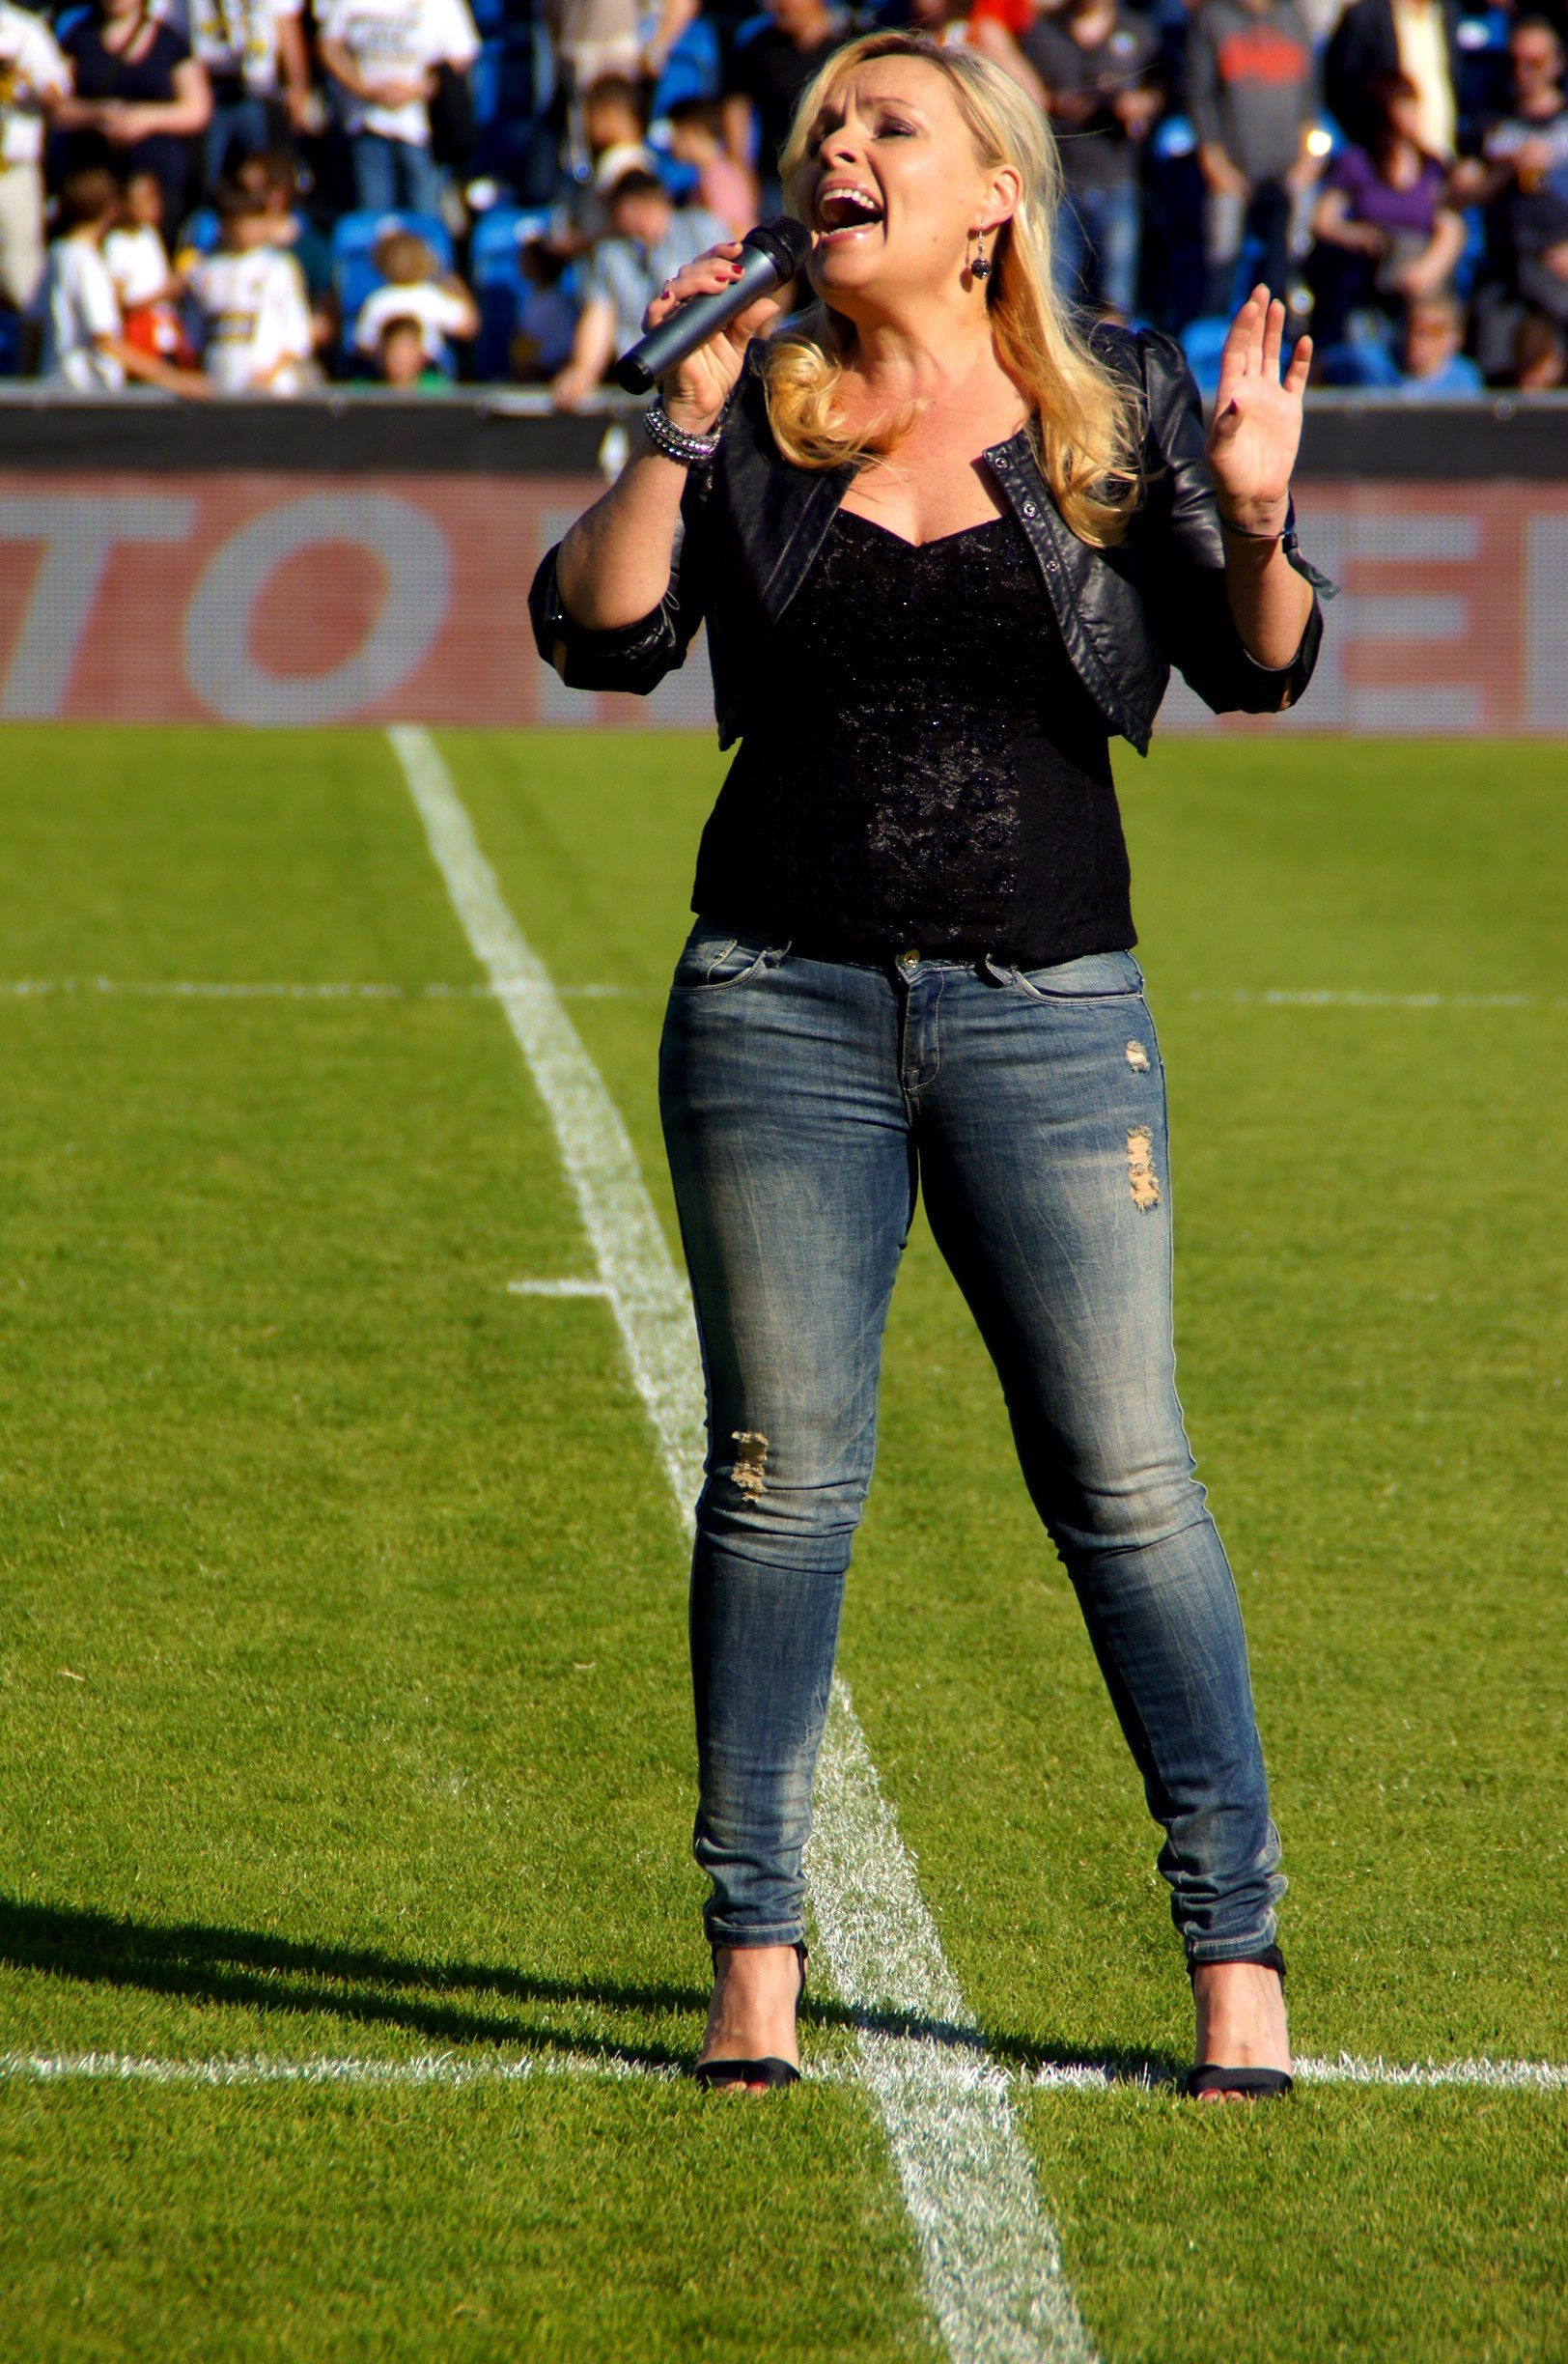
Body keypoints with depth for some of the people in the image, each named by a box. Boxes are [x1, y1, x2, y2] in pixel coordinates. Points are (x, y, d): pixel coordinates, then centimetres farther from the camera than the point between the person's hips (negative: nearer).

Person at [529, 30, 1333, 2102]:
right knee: (780, 1475, 2)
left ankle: (1237, 1949, 5)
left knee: (1124, 1477, -2)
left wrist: (1254, 521, -18)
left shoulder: (1116, 399, 4)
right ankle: (756, 1953, 11)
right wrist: (673, 440, -14)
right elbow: (597, 639, -2)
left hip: (1047, 1012, -1)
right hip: (783, 1000, 1)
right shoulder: (754, 403, 5)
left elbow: (1259, 671, 1)